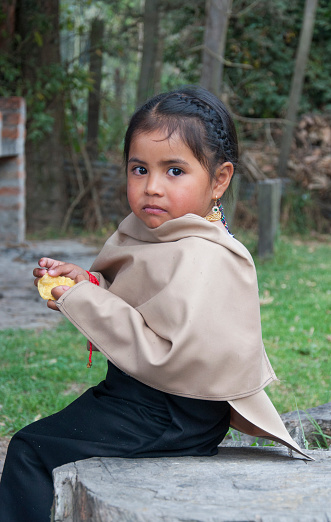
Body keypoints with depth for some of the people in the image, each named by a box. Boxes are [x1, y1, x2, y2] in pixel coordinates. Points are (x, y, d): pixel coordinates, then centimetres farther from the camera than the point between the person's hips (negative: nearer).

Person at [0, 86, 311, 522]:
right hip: (135, 390, 10)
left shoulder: (203, 260, -27)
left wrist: (84, 300, -24)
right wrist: (87, 282, -3)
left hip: (173, 418, -10)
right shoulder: (151, 233, 4)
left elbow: (168, 357, -30)